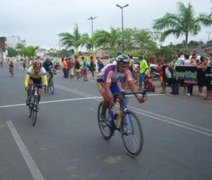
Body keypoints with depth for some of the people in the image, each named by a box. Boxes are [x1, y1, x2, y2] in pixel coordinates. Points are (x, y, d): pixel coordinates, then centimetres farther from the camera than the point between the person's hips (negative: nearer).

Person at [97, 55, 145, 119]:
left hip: (114, 81, 4)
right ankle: (103, 113, 1)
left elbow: (131, 83, -35)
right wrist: (111, 99, -63)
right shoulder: (111, 70, -41)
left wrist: (137, 96, -48)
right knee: (107, 99, -27)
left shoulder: (127, 71, -27)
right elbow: (107, 86, -50)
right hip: (102, 81, -4)